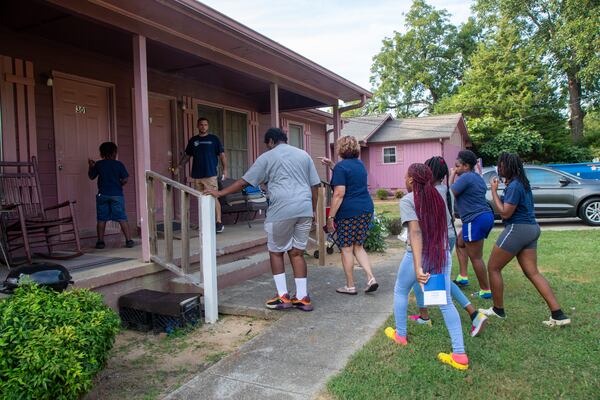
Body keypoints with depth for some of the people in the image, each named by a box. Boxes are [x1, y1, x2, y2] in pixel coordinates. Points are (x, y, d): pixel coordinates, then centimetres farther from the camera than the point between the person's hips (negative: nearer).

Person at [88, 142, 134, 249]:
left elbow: (91, 177, 13)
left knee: (101, 219, 9)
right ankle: (128, 240, -3)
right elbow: (125, 180, -7)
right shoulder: (119, 164, -2)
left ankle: (100, 241, 12)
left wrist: (90, 166, 25)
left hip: (102, 195, 1)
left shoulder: (98, 164, 3)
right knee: (122, 218, 0)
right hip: (117, 195, -1)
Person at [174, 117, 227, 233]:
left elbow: (222, 155, 3)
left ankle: (219, 223, -7)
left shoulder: (214, 139, 4)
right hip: (196, 176, 4)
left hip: (210, 175, -4)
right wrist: (178, 167, 12)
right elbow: (187, 155, 19)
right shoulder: (193, 140, 13)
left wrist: (225, 169, -6)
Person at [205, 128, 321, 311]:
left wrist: (220, 193, 11)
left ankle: (283, 297, 12)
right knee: (297, 252, 11)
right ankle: (302, 298, 12)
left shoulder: (267, 157, 5)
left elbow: (244, 181, 4)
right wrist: (311, 212, 19)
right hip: (304, 209, 5)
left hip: (282, 211, -4)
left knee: (276, 252, 11)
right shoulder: (304, 155, 17)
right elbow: (314, 186, 13)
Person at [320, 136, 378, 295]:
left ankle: (350, 286, 11)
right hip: (366, 209, 8)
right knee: (358, 247, 16)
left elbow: (339, 194, -17)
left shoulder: (341, 167, -10)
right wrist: (331, 165, 31)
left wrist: (330, 217, -14)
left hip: (348, 212, -8)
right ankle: (371, 278, 6)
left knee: (346, 249, 3)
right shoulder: (360, 164, 14)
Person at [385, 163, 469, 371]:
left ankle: (400, 335, 35)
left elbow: (415, 232, -21)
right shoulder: (437, 197, 8)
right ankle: (460, 355, 7)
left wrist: (418, 266, -26)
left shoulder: (407, 201, -10)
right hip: (443, 255, 5)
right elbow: (442, 227, 9)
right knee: (446, 302, 9)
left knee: (400, 291, 20)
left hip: (417, 256, -5)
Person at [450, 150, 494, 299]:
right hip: (486, 216, 11)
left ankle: (485, 290, 7)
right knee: (460, 243, 25)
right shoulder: (477, 177, 18)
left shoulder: (465, 177, -12)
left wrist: (452, 176, 0)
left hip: (475, 220, -10)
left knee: (476, 257, -1)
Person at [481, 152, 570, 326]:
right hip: (531, 229, 10)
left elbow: (505, 213, -19)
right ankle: (558, 315, 6)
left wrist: (494, 191, -15)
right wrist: (506, 186, 14)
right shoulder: (522, 183, 13)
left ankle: (498, 310, 14)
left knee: (493, 267, 4)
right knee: (533, 273, 9)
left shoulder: (514, 186, -17)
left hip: (517, 230, -10)